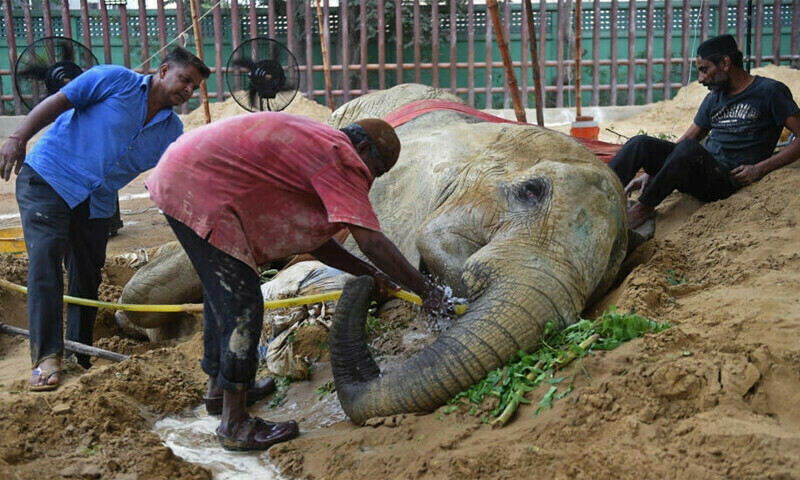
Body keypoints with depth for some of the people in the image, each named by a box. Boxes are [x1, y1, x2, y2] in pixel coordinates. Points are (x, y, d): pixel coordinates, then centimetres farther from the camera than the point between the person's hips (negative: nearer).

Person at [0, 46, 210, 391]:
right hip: (49, 178, -6)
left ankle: (80, 357, 19)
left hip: (97, 203, 6)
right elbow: (56, 103, -10)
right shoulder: (115, 80, -7)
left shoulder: (172, 131, 7)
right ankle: (46, 356, -20)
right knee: (46, 254, -19)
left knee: (87, 277, 7)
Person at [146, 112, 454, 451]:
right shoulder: (340, 157, -12)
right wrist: (427, 291, -12)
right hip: (199, 191, -11)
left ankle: (217, 385, 42)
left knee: (222, 291, 25)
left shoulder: (312, 145, 17)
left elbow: (310, 237, 16)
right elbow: (371, 242, -20)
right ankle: (235, 426, 3)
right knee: (242, 305, -7)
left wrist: (368, 273, 12)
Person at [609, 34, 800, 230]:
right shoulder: (714, 98, 21)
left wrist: (759, 169, -14)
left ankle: (643, 207, -27)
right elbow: (687, 137, 21)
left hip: (728, 179, -6)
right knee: (640, 143, -15)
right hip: (699, 171, 7)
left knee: (689, 148, -36)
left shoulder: (770, 91, 1)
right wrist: (650, 173, 9)